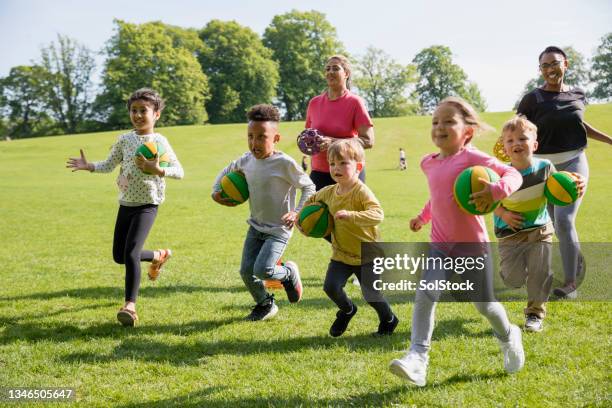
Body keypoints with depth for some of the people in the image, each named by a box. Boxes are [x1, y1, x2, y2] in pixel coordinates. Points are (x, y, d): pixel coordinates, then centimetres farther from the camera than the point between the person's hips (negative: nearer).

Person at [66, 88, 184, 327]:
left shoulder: (159, 141, -9)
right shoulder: (124, 139, 4)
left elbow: (179, 172, -14)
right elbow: (109, 165, 11)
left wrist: (158, 170, -31)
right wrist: (88, 166, -6)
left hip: (147, 204, -6)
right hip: (125, 203, 6)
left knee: (130, 253, -19)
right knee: (118, 256, 13)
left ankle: (130, 306, -11)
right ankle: (159, 256, 37)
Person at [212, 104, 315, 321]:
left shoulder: (285, 163, -19)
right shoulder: (247, 160, -1)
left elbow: (309, 187, -10)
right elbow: (226, 171, 21)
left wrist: (297, 212, -21)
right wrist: (216, 191, 8)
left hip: (278, 229, -6)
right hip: (255, 226, 6)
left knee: (262, 270, -21)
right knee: (246, 271, 2)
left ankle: (289, 272, 14)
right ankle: (265, 304, 29)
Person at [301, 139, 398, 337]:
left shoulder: (362, 192, -21)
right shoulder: (328, 192, -1)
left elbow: (377, 214, -36)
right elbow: (311, 201, 21)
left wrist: (350, 215, -45)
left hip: (367, 254, -5)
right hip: (341, 254, 5)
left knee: (371, 295, 1)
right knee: (331, 286, -11)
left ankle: (388, 320, 33)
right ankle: (347, 310, 23)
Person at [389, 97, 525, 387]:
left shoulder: (471, 158, -13)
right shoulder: (429, 163, 8)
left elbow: (513, 175, -17)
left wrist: (495, 191, -34)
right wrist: (423, 216, 23)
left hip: (472, 245, -5)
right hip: (440, 245, 5)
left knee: (484, 304, 8)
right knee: (423, 296, -15)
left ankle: (508, 338, 40)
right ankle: (417, 358, -19)